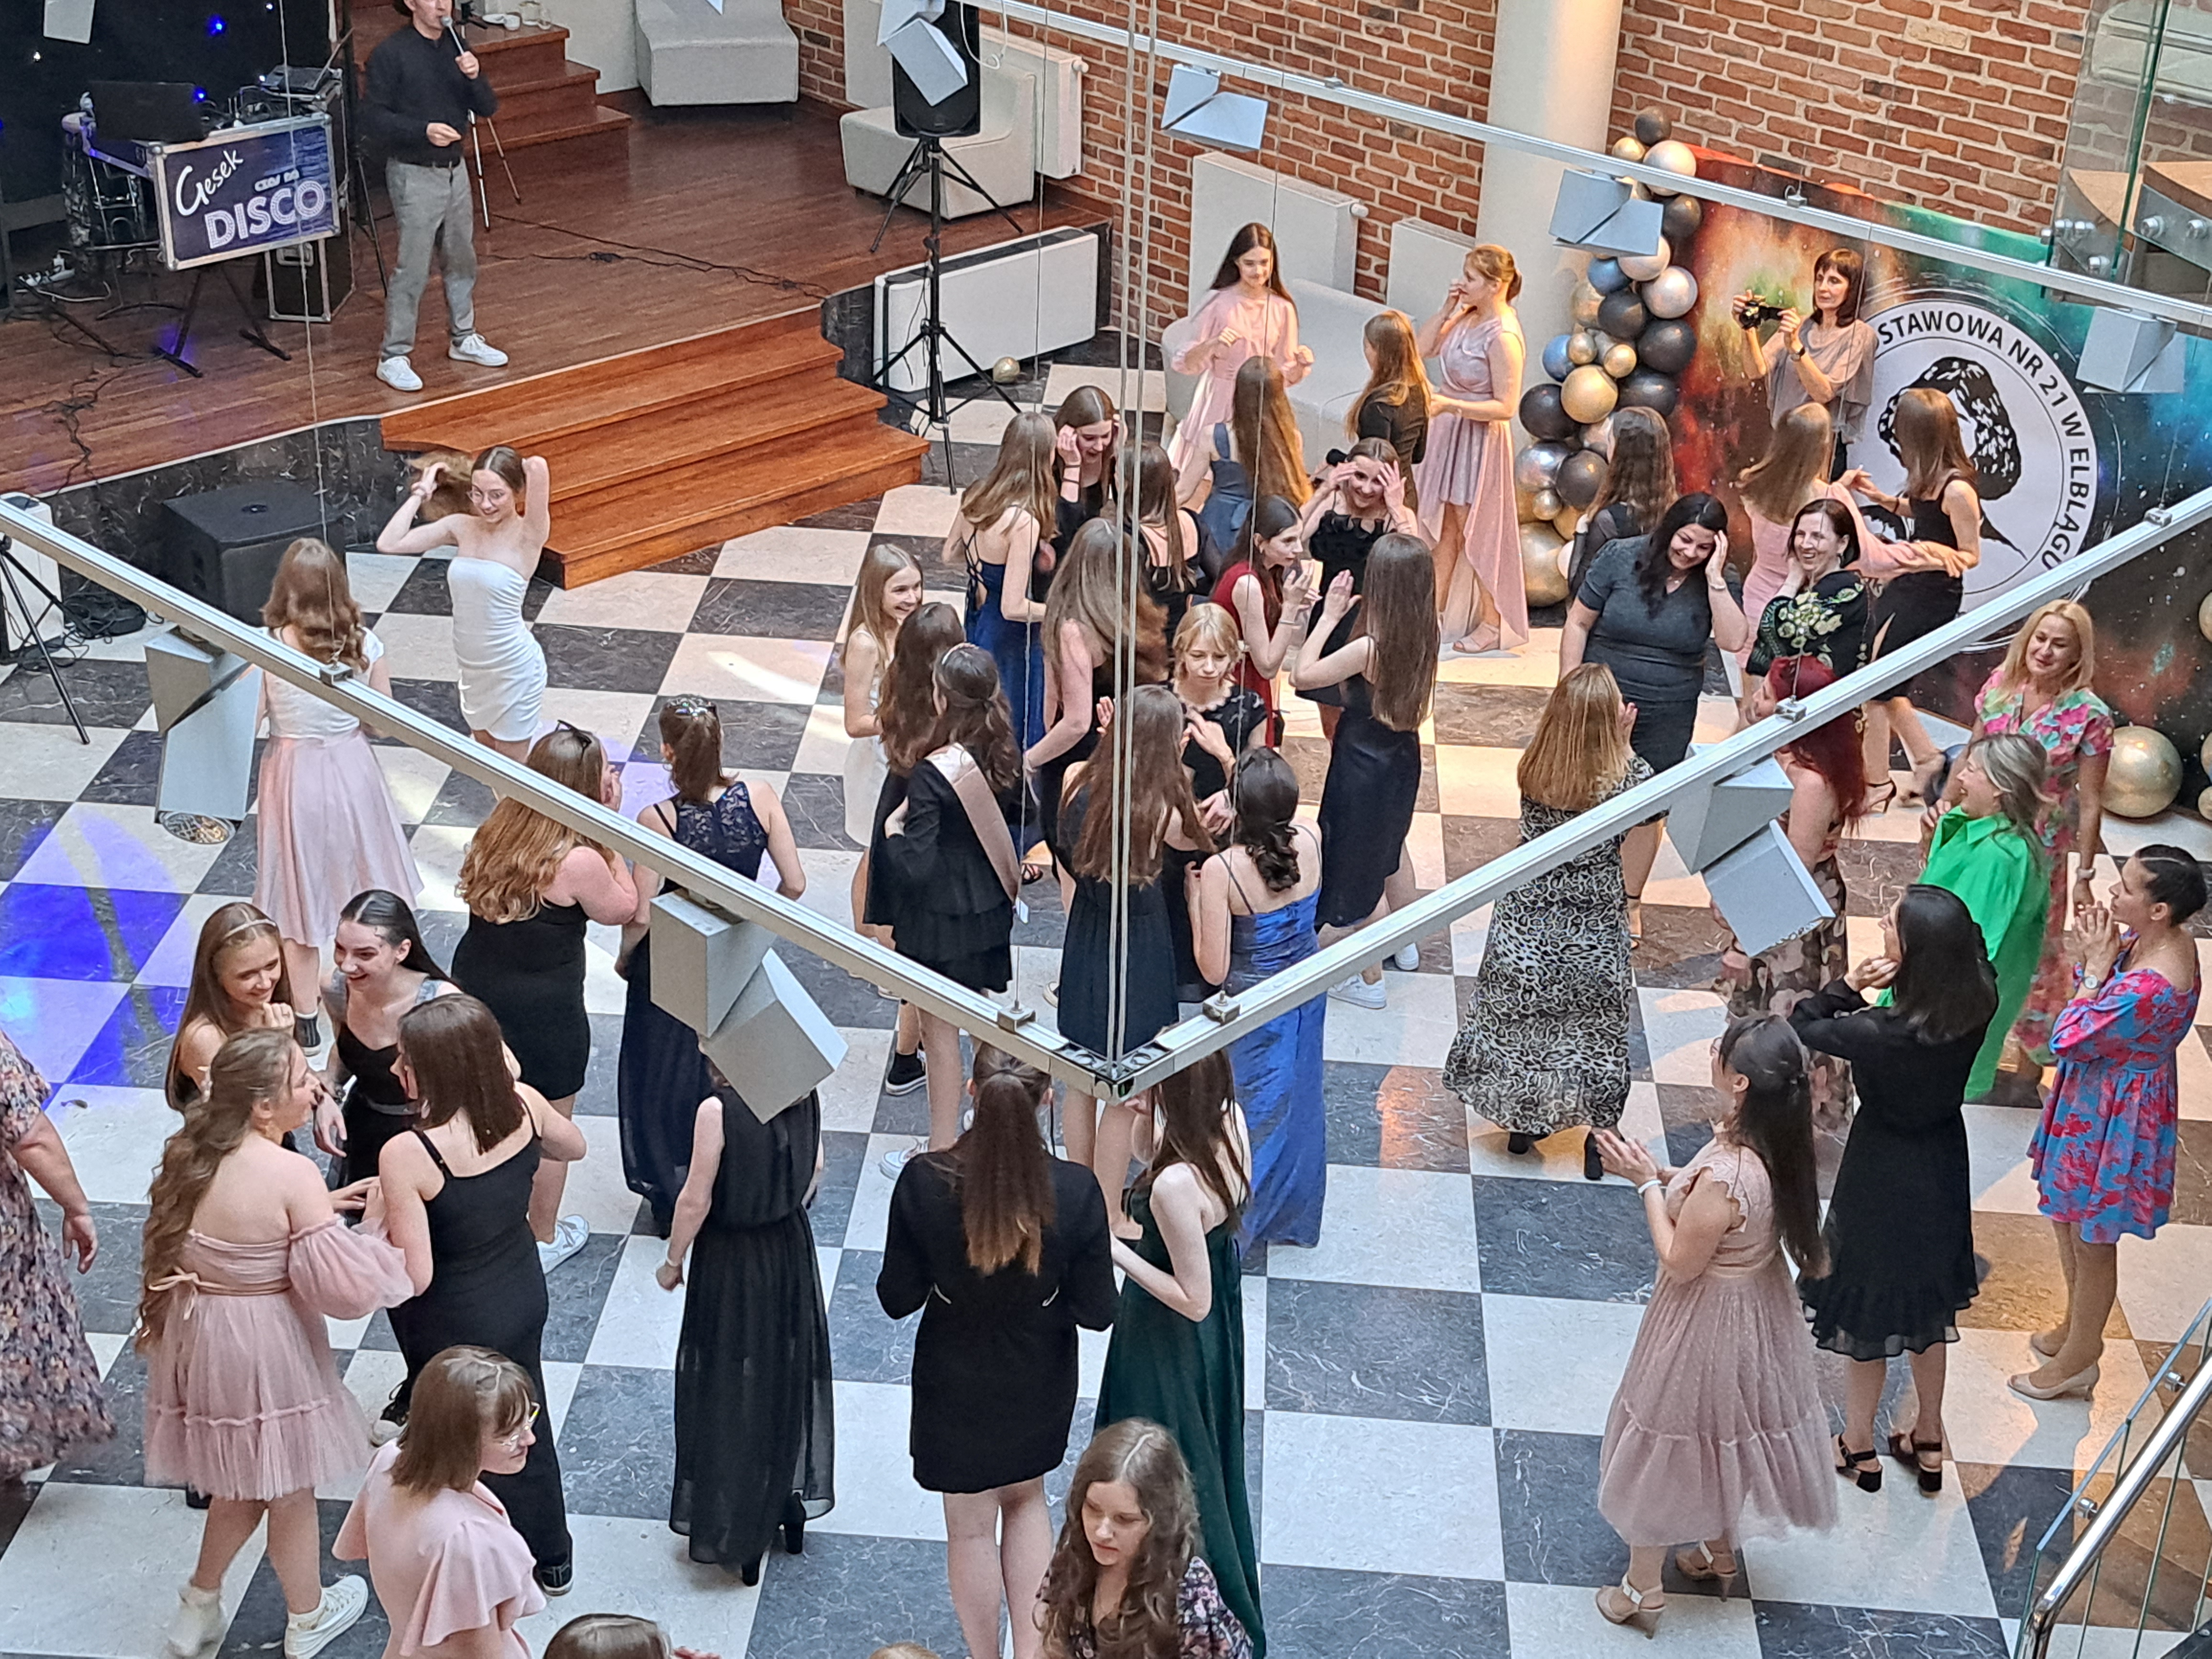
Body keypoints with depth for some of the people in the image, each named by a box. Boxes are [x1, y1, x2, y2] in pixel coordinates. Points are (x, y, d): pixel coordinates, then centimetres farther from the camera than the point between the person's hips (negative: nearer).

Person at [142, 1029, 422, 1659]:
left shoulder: (193, 1155, -5)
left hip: (197, 1339, 7)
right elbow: (344, 1289, -24)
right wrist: (373, 1225, -9)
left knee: (238, 1484, 29)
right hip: (263, 1346, -7)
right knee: (290, 1490, 18)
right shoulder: (291, 1174, -27)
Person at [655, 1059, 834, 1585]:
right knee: (792, 1370, 23)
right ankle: (793, 1500, 37)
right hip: (791, 1247, 5)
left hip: (730, 1260, -5)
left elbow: (696, 1201, -19)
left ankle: (731, 1530, 22)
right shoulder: (804, 1097, -10)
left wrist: (673, 1261, -4)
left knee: (728, 1388, 11)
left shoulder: (718, 1112, -27)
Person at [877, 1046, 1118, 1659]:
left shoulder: (924, 1183, -27)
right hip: (1039, 1381, 1)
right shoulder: (1076, 1191, -26)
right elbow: (1097, 1311, -15)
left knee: (971, 1526, 21)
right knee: (1026, 1496, 29)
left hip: (956, 1385, -1)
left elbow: (897, 1299, -14)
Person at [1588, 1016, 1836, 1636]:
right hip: (1755, 1311, 8)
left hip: (1707, 1324, -8)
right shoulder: (1775, 1143, -12)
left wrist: (1647, 1183, -18)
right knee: (1726, 1434, 30)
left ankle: (1642, 1590, 32)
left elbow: (1680, 1263, -25)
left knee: (1662, 1451, 14)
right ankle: (1720, 1553, 52)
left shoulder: (1726, 1175, -38)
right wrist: (1655, 1171, -4)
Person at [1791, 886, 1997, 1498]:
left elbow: (1800, 1028, -18)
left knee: (1867, 1308, 17)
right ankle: (1928, 1443, 41)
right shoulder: (1978, 1004, -21)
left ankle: (1859, 1449, 35)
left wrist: (1849, 985, -29)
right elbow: (1975, 948, 2)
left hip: (1884, 1177, -5)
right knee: (1928, 1301, 25)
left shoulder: (1882, 1034, -35)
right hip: (1945, 1169, 5)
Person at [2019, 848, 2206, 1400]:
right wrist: (2099, 957, -12)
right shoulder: (2148, 939, -9)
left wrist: (2096, 968, -23)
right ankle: (2077, 1329, 48)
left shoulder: (2152, 987, -37)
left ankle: (2078, 1360, 33)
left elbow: (2070, 1039, -27)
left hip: (2115, 1116, -9)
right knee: (2067, 1215, 27)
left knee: (2092, 1241, 12)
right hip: (2094, 1097, 9)